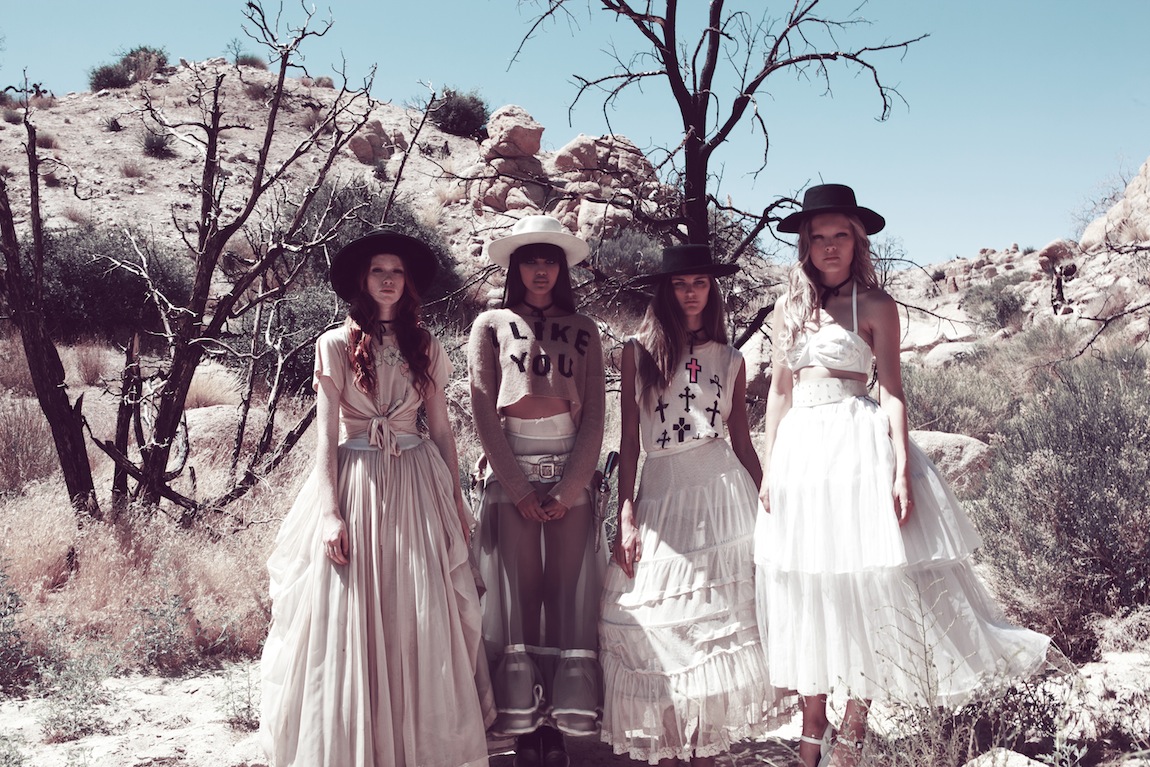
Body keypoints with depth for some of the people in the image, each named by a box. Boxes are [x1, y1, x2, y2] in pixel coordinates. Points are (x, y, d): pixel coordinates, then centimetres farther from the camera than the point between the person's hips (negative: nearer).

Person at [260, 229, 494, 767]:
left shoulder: (424, 348, 9)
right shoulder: (336, 345, 2)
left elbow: (441, 429, 12)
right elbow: (325, 435, -2)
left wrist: (456, 502, 8)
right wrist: (329, 512, -11)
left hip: (417, 485, 2)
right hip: (355, 483, -2)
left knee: (422, 620, -1)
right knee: (349, 620, -1)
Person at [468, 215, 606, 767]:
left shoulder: (583, 331, 14)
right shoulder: (490, 326, 10)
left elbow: (594, 415, 5)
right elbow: (484, 410, 1)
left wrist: (567, 490, -7)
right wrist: (519, 489, -8)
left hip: (570, 472, 1)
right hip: (511, 472, -1)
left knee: (568, 593, -3)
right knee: (517, 592, -3)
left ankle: (560, 722, 2)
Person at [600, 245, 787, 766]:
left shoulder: (730, 359, 10)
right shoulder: (639, 350, 6)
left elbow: (742, 440, 13)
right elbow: (628, 439, 4)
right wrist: (626, 517, -3)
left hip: (724, 490, 1)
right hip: (661, 494, -1)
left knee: (720, 629, -1)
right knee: (658, 630, -3)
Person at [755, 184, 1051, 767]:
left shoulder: (874, 306, -1)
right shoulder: (789, 308, 11)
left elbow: (891, 389, -6)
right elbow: (778, 392, 13)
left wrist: (902, 467, -17)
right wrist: (770, 468, 8)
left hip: (858, 445, -4)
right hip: (799, 450, 5)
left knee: (863, 586, -2)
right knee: (807, 592, 7)